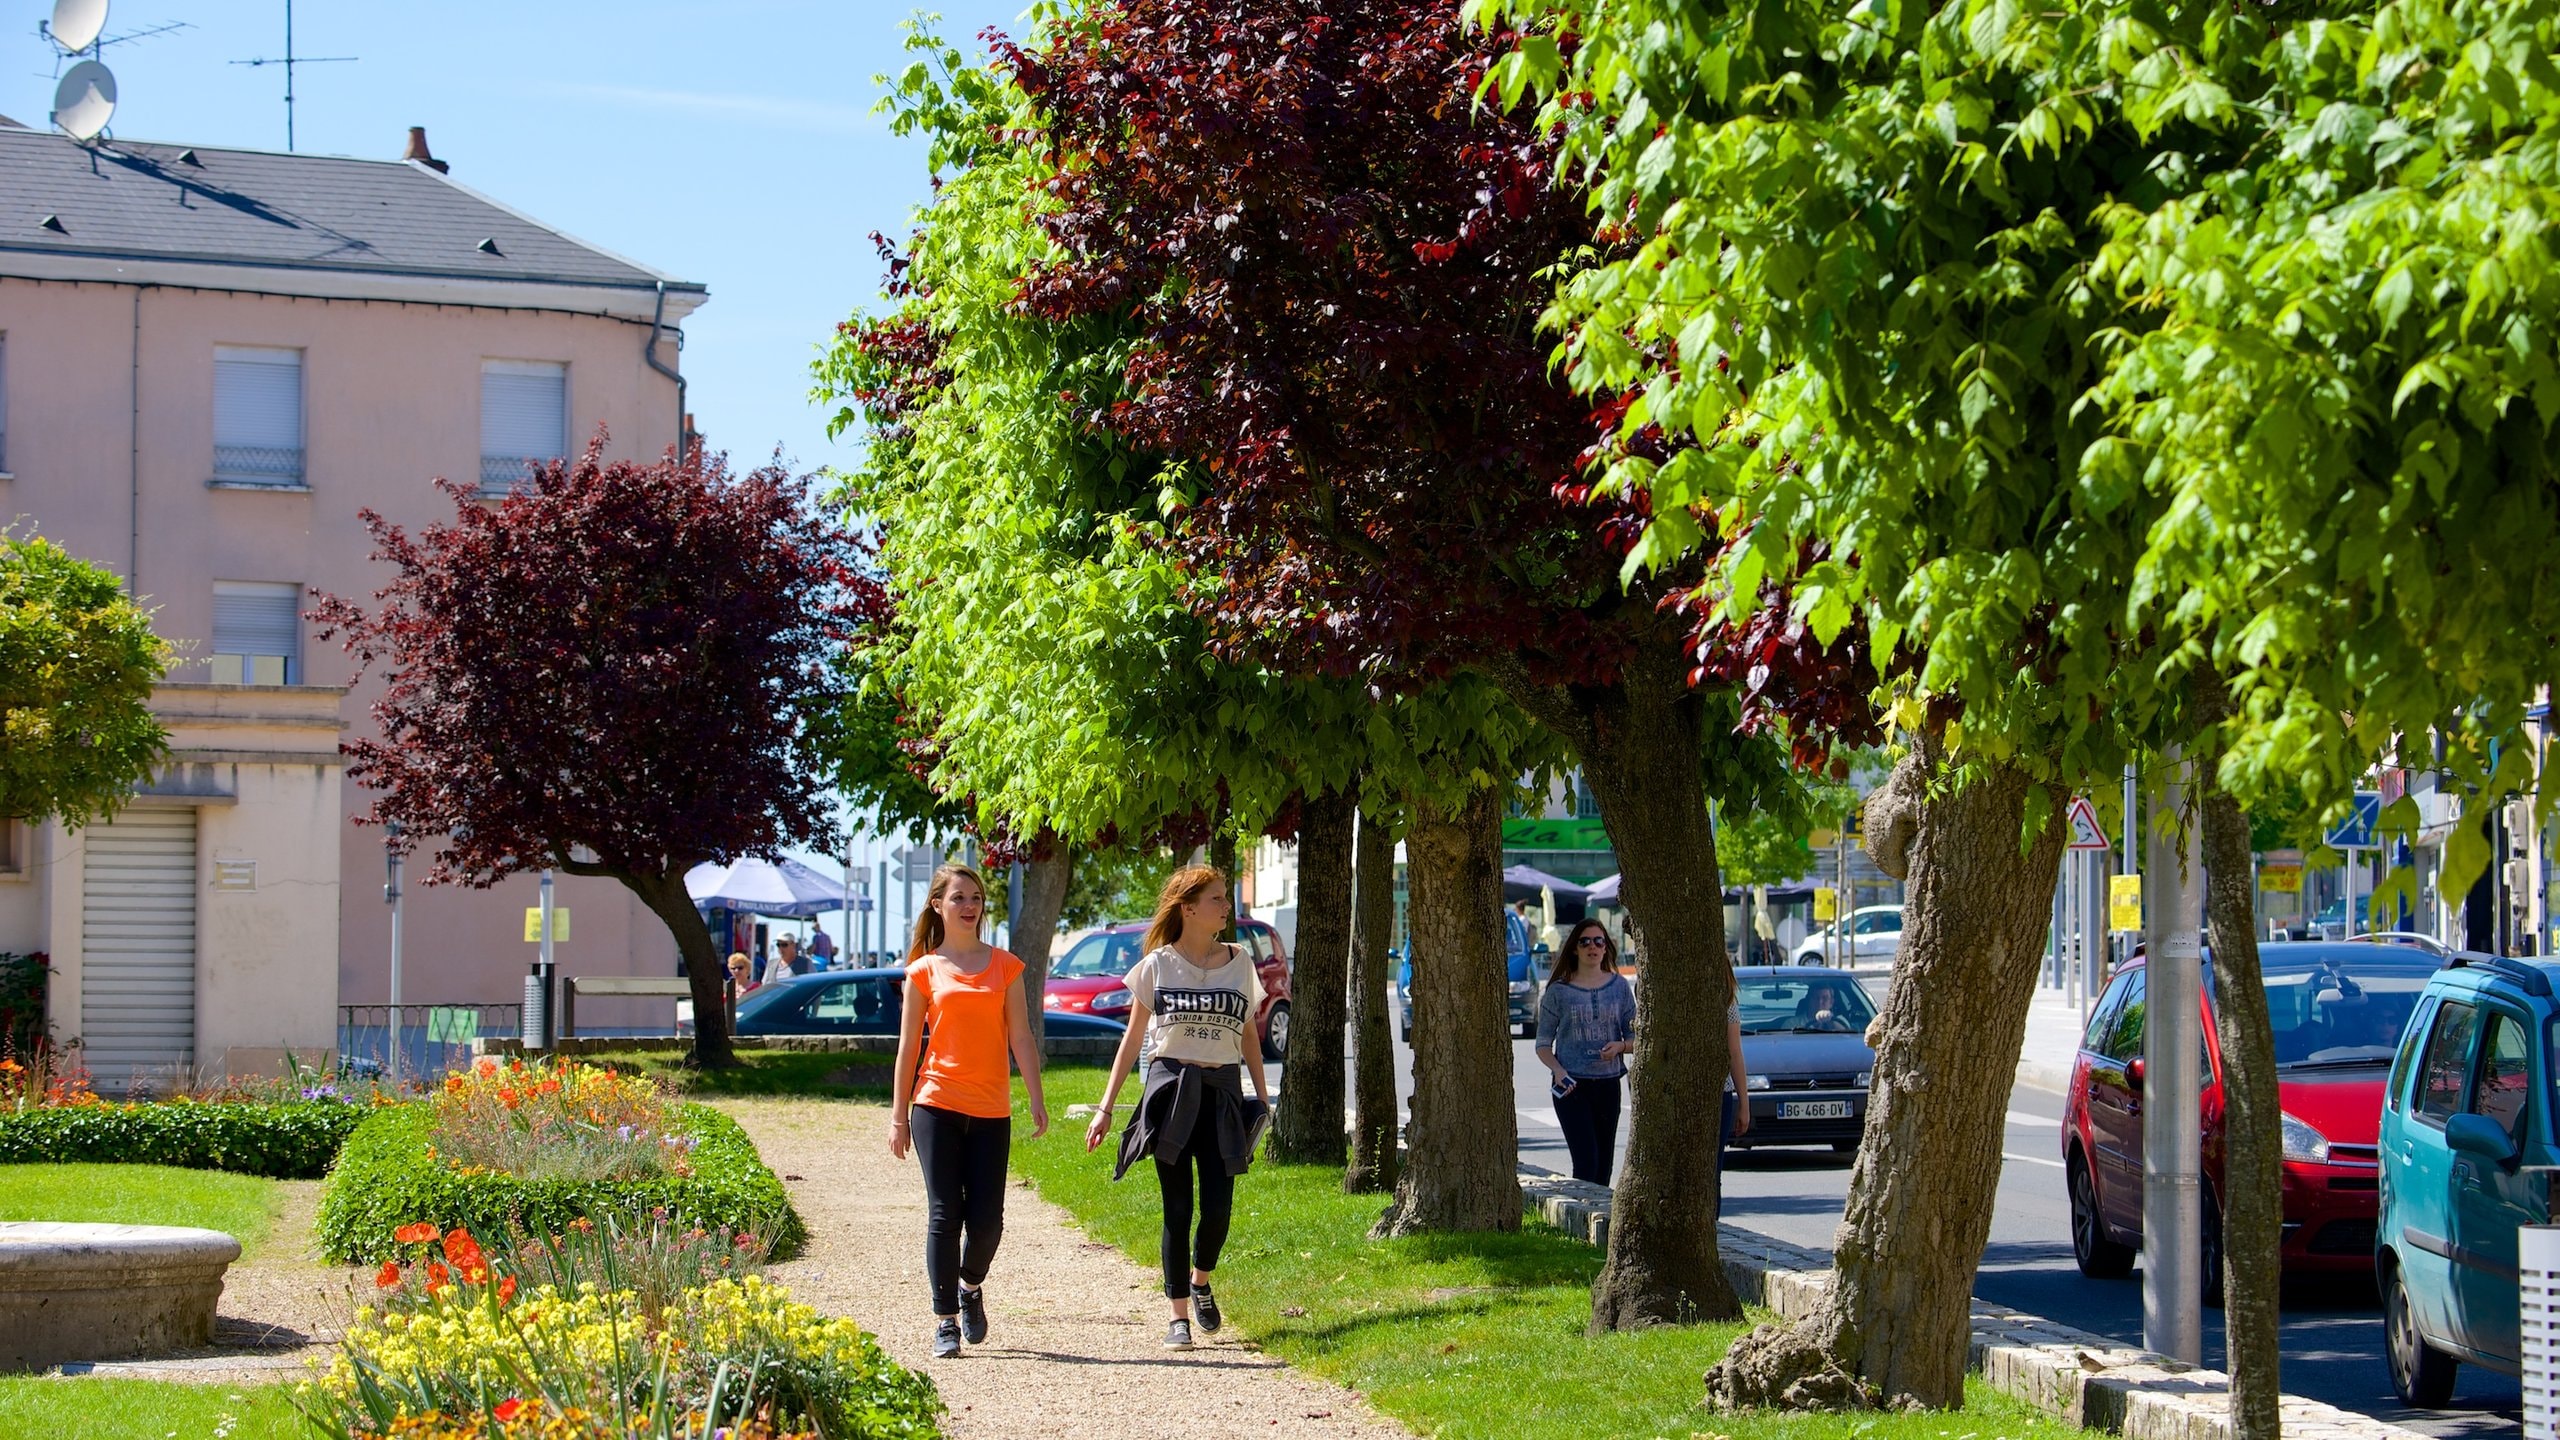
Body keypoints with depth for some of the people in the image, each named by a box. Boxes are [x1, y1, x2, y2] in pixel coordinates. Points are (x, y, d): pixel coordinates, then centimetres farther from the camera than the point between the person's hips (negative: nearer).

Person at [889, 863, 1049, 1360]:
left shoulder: (1004, 966, 8)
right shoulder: (924, 971, 5)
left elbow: (1021, 1037, 6)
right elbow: (909, 1046, 7)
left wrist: (1037, 1100, -2)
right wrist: (898, 1115, 4)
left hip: (991, 1109, 1)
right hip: (937, 1104, -1)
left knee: (986, 1220, -2)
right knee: (944, 1215, -4)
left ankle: (970, 1287, 28)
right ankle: (945, 1322, 3)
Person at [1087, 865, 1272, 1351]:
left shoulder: (1238, 962, 9)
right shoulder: (1158, 965, 3)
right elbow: (1132, 1038, 7)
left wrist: (1262, 1095, 11)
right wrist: (1106, 1107, 4)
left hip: (1222, 1091, 2)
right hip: (1170, 1087, -2)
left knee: (1218, 1207, -5)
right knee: (1178, 1208, -2)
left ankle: (1200, 1282, 25)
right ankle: (1178, 1316, 6)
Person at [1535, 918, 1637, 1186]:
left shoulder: (1619, 987, 7)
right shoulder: (1559, 990, 1)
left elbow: (1635, 1038, 11)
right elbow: (1543, 1044, 3)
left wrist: (1620, 1047, -12)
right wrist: (1558, 1070, -16)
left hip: (1609, 1084, 3)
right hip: (1571, 1085, -3)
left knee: (1604, 1163, 6)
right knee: (1586, 1162, -14)